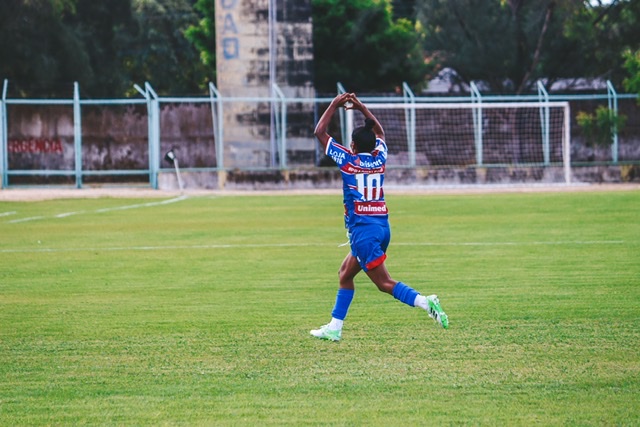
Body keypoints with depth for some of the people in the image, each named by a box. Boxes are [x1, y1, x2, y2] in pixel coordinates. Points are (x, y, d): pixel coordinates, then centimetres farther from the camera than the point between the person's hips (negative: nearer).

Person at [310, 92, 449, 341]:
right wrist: (361, 108, 28)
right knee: (345, 274, 19)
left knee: (385, 283, -10)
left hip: (362, 230, -7)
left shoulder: (348, 160, -7)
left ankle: (425, 302, -30)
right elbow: (379, 132, 28)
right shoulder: (379, 159, 7)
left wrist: (334, 106, 10)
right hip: (382, 226, 7)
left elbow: (320, 132, 2)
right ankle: (334, 328, 21)